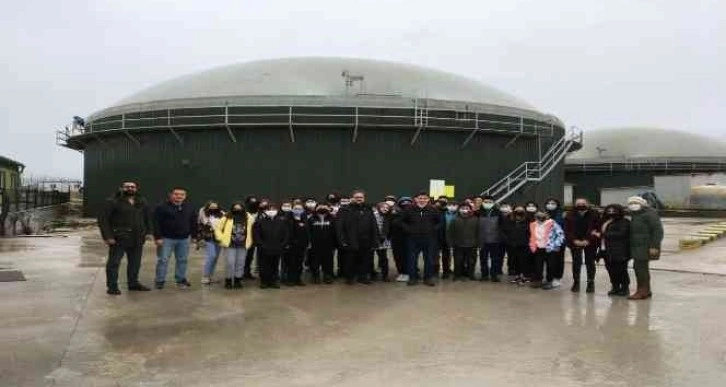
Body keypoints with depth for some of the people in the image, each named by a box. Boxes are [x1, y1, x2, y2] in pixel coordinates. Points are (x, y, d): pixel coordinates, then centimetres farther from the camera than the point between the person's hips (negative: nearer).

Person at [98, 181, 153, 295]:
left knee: (135, 263, 13)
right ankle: (112, 286, 8)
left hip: (137, 239, 5)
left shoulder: (142, 202, 11)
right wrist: (107, 236, -13)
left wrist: (148, 232, 8)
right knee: (114, 263, 0)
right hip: (119, 239, -5)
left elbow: (148, 218, 19)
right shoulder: (113, 202, -5)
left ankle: (133, 284, 26)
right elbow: (103, 219, -7)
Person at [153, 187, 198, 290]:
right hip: (166, 238, -4)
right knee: (163, 260, 0)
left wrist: (194, 235, 9)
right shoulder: (162, 207, -7)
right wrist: (158, 237, -14)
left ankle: (181, 279, 23)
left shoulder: (189, 208, 7)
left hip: (184, 239, 4)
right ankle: (160, 281, 9)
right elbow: (157, 223, -10)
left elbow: (194, 223, 13)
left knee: (182, 260, 10)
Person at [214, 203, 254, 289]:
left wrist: (249, 241, 9)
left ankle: (238, 281, 20)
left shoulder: (248, 218, 2)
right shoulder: (227, 218, -4)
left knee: (240, 264, 7)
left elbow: (251, 230, 15)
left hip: (242, 246, 3)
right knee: (230, 263, -6)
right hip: (230, 245, -3)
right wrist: (221, 238, -3)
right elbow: (217, 228, 2)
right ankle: (228, 281, 9)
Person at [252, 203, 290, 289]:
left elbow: (286, 233, 4)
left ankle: (275, 281, 22)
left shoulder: (283, 220, 1)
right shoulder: (260, 220, -4)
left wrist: (283, 244, -3)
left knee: (275, 266, 12)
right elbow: (255, 233, -4)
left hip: (277, 249, 2)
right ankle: (264, 281, 17)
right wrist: (260, 244, -9)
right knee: (264, 267, 6)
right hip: (264, 249, -1)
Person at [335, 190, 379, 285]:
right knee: (350, 261, 6)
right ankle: (349, 277, 21)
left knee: (365, 261, 9)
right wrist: (342, 241, -14)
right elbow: (340, 227, -7)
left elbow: (374, 227, 7)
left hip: (365, 242, 3)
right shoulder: (345, 210, -2)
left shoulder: (369, 210, 10)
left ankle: (363, 276, 23)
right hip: (350, 242, -3)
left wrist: (374, 241, 0)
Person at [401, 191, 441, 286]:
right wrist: (408, 229, -2)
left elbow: (439, 222, 11)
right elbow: (403, 221, 10)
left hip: (429, 239, 0)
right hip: (414, 239, 0)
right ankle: (413, 277, 16)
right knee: (412, 259, 4)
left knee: (429, 259, 7)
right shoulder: (410, 210, -2)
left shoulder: (433, 210, -1)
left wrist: (434, 229, -2)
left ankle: (428, 278, 18)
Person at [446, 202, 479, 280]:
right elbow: (449, 233, 0)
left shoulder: (475, 220, 1)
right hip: (458, 246, 0)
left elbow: (478, 232, 2)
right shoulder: (455, 220, -1)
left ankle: (470, 274, 22)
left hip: (471, 245, 0)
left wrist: (477, 243, -3)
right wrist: (450, 243, -6)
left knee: (471, 262, 8)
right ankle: (457, 275, 17)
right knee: (458, 262, 5)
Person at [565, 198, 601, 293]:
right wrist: (574, 240, -17)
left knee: (590, 263, 5)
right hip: (575, 243, 1)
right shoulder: (570, 216, -3)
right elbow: (567, 230, -4)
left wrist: (588, 240, -18)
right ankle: (576, 282, 18)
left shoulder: (594, 215, -8)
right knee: (576, 263, 7)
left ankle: (591, 283, 15)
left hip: (590, 243, -1)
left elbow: (597, 229, -10)